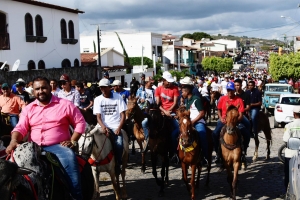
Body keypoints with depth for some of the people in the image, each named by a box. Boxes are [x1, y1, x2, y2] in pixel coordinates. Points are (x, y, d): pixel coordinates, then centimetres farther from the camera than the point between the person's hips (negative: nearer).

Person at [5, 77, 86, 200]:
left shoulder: (65, 105, 3)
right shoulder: (28, 109, 14)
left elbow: (80, 123, 4)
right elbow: (21, 128, 6)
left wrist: (73, 141, -7)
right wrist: (14, 142, -15)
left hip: (58, 146, -4)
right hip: (34, 148, 4)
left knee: (69, 157, -32)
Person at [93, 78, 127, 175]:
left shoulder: (118, 97, 4)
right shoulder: (98, 99, 7)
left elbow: (123, 115, 3)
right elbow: (98, 116, 1)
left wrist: (119, 128, -11)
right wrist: (103, 127, -19)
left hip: (116, 127, -1)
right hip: (104, 127, 1)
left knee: (119, 144, -26)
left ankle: (117, 165, -4)